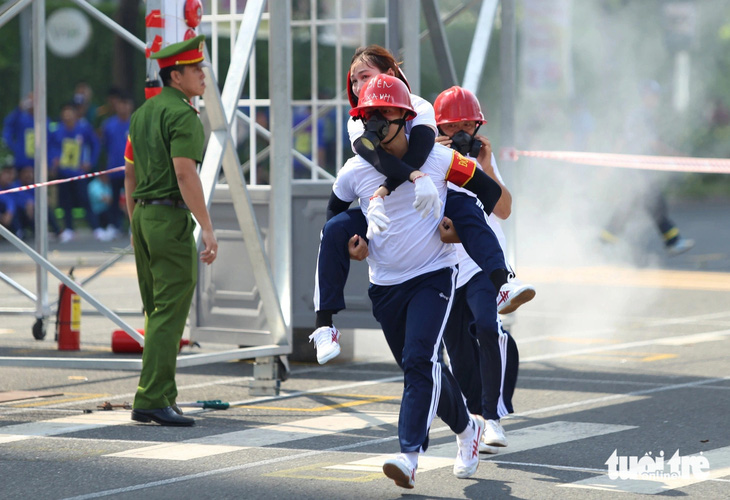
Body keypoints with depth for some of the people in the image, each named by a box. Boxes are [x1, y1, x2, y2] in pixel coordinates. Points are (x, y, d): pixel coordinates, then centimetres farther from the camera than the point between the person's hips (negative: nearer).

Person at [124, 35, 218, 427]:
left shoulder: (143, 114, 16)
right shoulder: (182, 115, -13)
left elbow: (130, 175, 20)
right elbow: (184, 173, -22)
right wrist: (207, 228, -22)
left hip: (145, 217, 9)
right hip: (172, 218, -9)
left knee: (157, 313, 14)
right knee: (170, 314, -8)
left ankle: (159, 397, 15)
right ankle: (153, 400, -12)